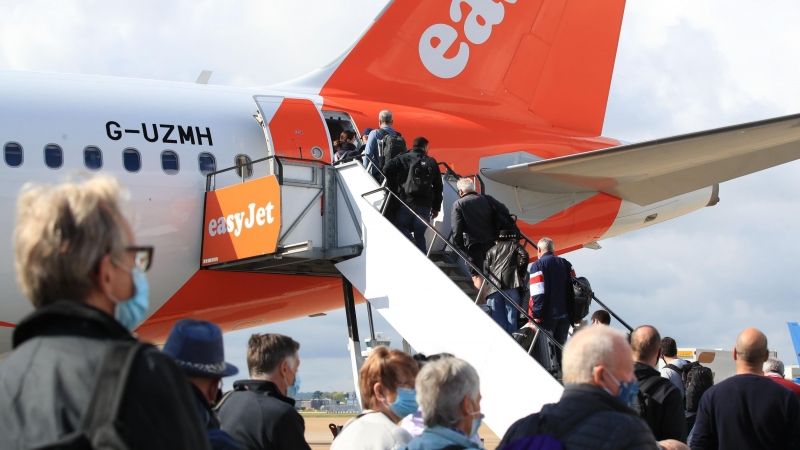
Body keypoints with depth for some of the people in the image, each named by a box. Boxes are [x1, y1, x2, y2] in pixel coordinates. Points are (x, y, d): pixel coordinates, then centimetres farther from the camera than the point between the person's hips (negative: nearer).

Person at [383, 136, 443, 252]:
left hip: (407, 201, -2)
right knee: (420, 235, 8)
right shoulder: (432, 162, 13)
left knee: (400, 225, 15)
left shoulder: (404, 158, 6)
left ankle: (409, 240, -14)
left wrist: (393, 188, 4)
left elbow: (387, 169, -10)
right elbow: (438, 186, 12)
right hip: (424, 205, 2)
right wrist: (436, 207, 17)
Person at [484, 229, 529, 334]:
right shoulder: (515, 245, 18)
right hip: (511, 283, -2)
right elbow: (524, 256, 0)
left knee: (497, 317, 1)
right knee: (511, 316, -3)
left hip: (494, 285, 2)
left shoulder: (491, 250, 27)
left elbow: (487, 269, 17)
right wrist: (521, 274, 7)